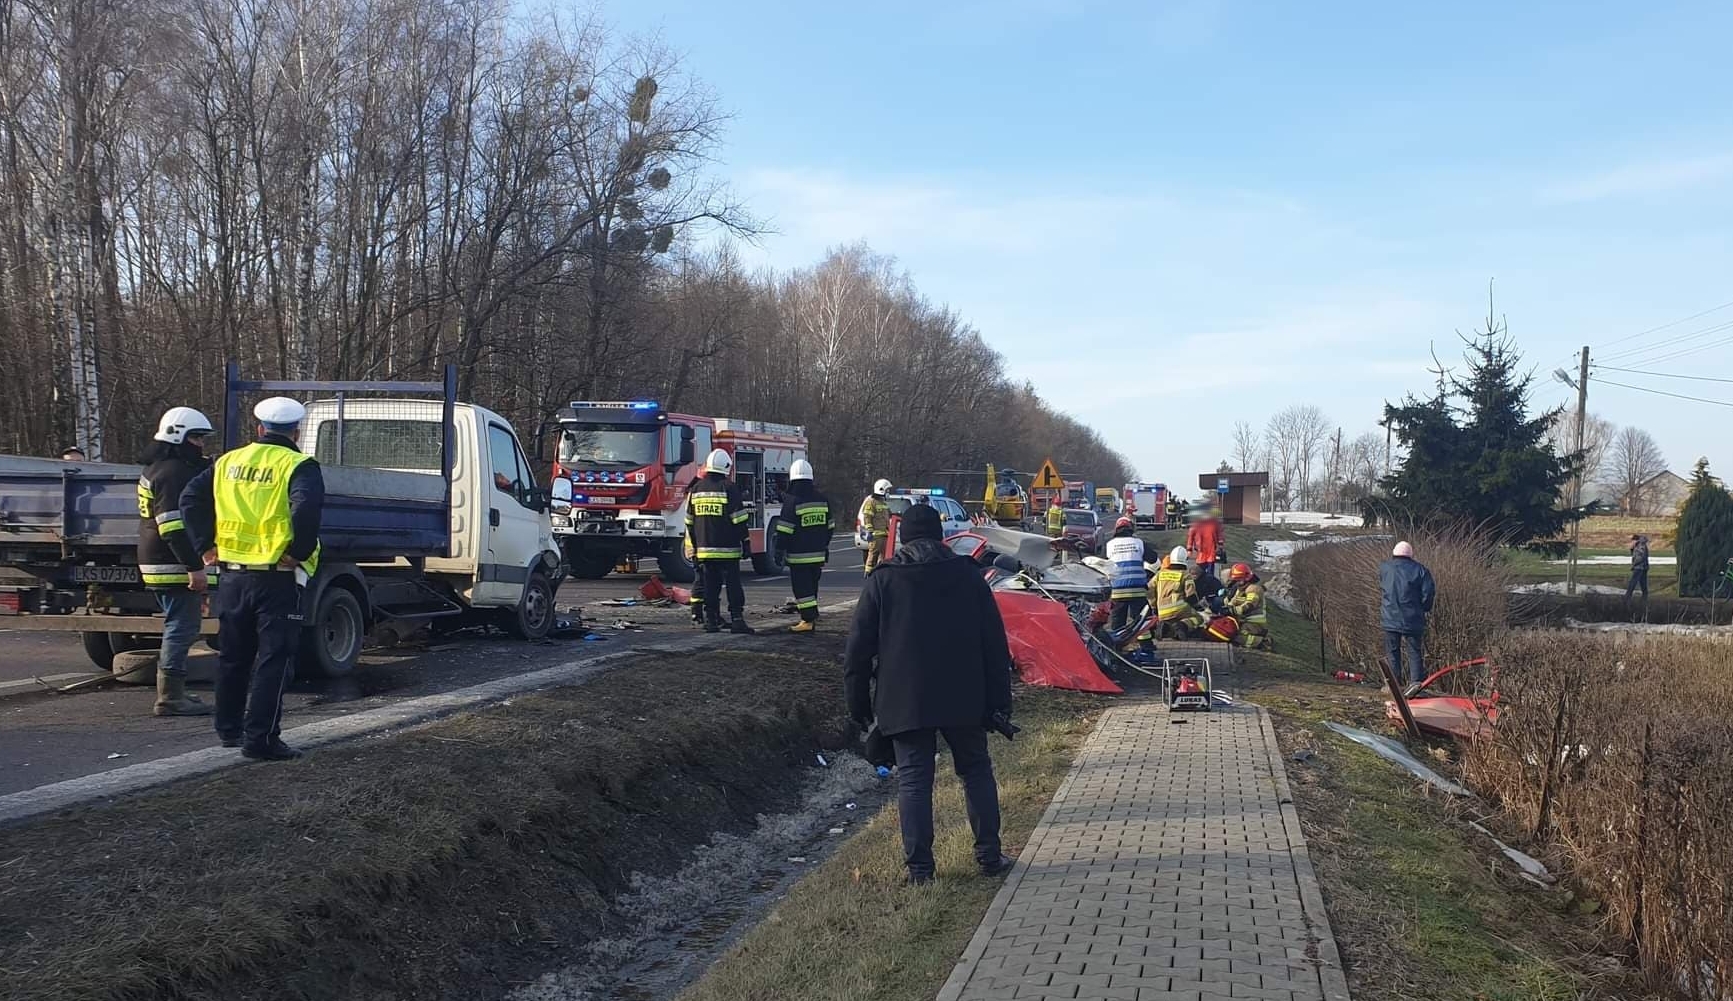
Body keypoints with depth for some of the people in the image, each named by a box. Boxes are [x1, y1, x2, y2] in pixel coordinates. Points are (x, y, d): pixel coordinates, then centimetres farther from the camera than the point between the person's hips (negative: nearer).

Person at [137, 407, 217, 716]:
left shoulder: (159, 469, 20)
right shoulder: (172, 473, -15)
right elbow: (174, 526, -23)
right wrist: (194, 567, -25)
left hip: (157, 564, 11)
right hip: (174, 566, -11)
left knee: (178, 628, 17)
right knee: (181, 628, -8)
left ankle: (171, 692, 24)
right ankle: (170, 697, -6)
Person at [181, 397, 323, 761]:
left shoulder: (229, 462, 10)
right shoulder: (298, 466, -9)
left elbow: (191, 498, 9)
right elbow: (307, 508, -26)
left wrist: (206, 544, 10)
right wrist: (300, 550, -16)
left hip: (233, 575, 6)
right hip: (277, 578, -6)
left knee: (233, 656, 18)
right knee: (273, 659, -1)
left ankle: (229, 728, 29)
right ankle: (261, 738, -3)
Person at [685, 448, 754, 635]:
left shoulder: (696, 489, 8)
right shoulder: (729, 488, -8)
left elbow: (689, 522, 13)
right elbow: (739, 519, -10)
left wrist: (693, 546, 19)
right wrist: (745, 542, -3)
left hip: (704, 548, 5)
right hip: (727, 549, -5)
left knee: (710, 586, 9)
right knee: (733, 585, -1)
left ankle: (711, 620, 9)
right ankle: (737, 619, -6)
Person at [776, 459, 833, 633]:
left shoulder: (792, 501, -12)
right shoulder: (822, 500, 8)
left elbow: (784, 530, -13)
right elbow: (830, 526, 14)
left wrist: (780, 550, -4)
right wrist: (823, 545, 23)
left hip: (799, 555, -6)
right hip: (818, 553, 6)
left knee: (802, 587, -3)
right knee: (811, 585, 16)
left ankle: (808, 620, -7)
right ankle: (812, 616, 20)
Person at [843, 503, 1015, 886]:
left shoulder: (882, 581, 2)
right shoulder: (967, 574, 6)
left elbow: (859, 649, 1)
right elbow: (994, 643, 3)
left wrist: (858, 703, 10)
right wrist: (999, 702, 6)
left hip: (904, 702, -1)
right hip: (963, 698, 1)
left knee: (913, 778, 4)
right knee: (976, 770, 15)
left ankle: (919, 868, 3)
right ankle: (989, 856, 17)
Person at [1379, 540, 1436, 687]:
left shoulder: (1384, 568, 2)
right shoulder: (1419, 569, -3)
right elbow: (1429, 591, -8)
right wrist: (1425, 608, 6)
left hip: (1390, 618, 1)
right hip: (1412, 619, -1)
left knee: (1393, 652, 9)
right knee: (1414, 651, 7)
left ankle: (1396, 684, 10)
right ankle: (1416, 681, 0)